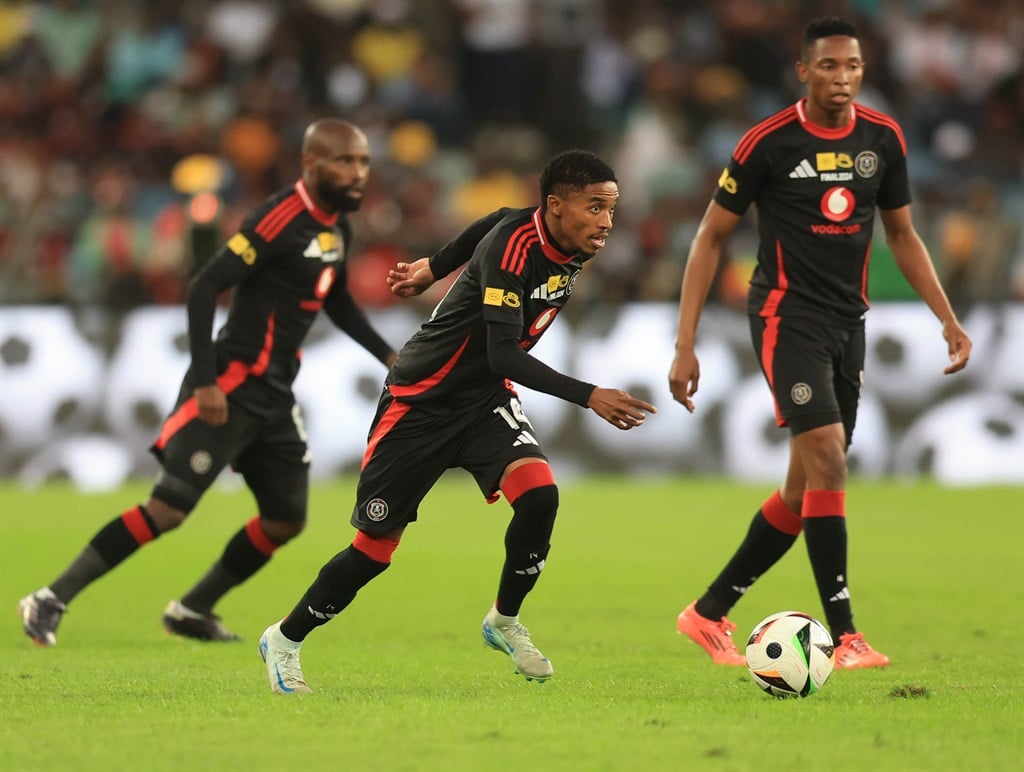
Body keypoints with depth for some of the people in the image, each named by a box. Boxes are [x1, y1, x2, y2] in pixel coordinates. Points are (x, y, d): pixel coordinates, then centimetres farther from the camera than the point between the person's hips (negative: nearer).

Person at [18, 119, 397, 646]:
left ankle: (192, 611, 23)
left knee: (285, 521, 9)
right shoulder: (281, 221, -18)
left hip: (274, 394, 9)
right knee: (168, 508, -14)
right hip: (231, 387, -9)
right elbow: (204, 288, -21)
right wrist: (206, 382, -25)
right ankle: (51, 601, -8)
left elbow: (338, 302, 30)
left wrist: (387, 355, 23)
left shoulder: (336, 228, 10)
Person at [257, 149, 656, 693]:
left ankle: (504, 623, 3)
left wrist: (433, 267, 28)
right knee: (376, 548, -1)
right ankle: (285, 640, 21)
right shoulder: (512, 247, -29)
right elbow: (504, 355, -35)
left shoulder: (572, 247, -6)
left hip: (486, 400, 6)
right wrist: (589, 397, -43)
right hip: (421, 402, -6)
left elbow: (489, 226, 15)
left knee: (538, 493, -20)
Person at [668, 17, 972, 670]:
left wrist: (949, 319, 8)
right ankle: (845, 635, -20)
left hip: (848, 322, 6)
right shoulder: (768, 143, -10)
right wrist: (685, 345, -8)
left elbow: (902, 235, 17)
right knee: (828, 463, -20)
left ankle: (710, 613, 21)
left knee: (806, 488, 8)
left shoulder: (883, 139, 4)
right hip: (788, 317, -6)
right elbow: (712, 237, -4)